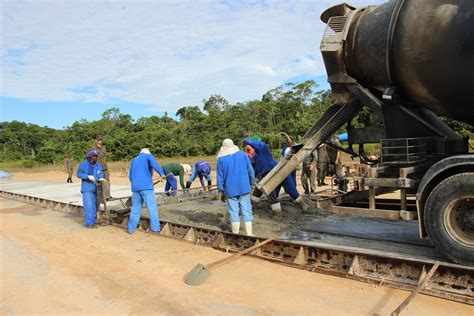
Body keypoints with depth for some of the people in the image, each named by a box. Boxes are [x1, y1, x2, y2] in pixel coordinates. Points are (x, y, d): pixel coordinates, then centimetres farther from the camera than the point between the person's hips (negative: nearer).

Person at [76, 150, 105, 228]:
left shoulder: (98, 165, 8)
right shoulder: (83, 164, -2)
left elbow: (100, 174, 2)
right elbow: (79, 174, -7)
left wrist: (101, 179, -20)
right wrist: (88, 176, -22)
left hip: (96, 188, 5)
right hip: (87, 188, -4)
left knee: (95, 205, 8)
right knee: (89, 205, -10)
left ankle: (93, 221, 17)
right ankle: (89, 223, -8)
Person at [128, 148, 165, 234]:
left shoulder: (134, 160, 25)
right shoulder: (148, 156, 10)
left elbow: (130, 176, 23)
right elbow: (154, 163, -15)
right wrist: (161, 173, -18)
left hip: (135, 188, 5)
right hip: (146, 186, -5)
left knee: (136, 208, 12)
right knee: (152, 208, -4)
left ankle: (131, 228, 13)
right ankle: (155, 228, -8)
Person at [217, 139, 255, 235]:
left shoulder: (221, 159, -1)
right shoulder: (242, 154, 1)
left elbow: (220, 177, 0)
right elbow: (251, 170, 1)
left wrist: (221, 191, 9)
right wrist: (251, 183, 15)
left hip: (230, 190, -1)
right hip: (244, 188, 1)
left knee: (233, 212, 7)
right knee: (246, 211, 6)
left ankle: (236, 234, 14)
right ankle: (249, 234, 8)